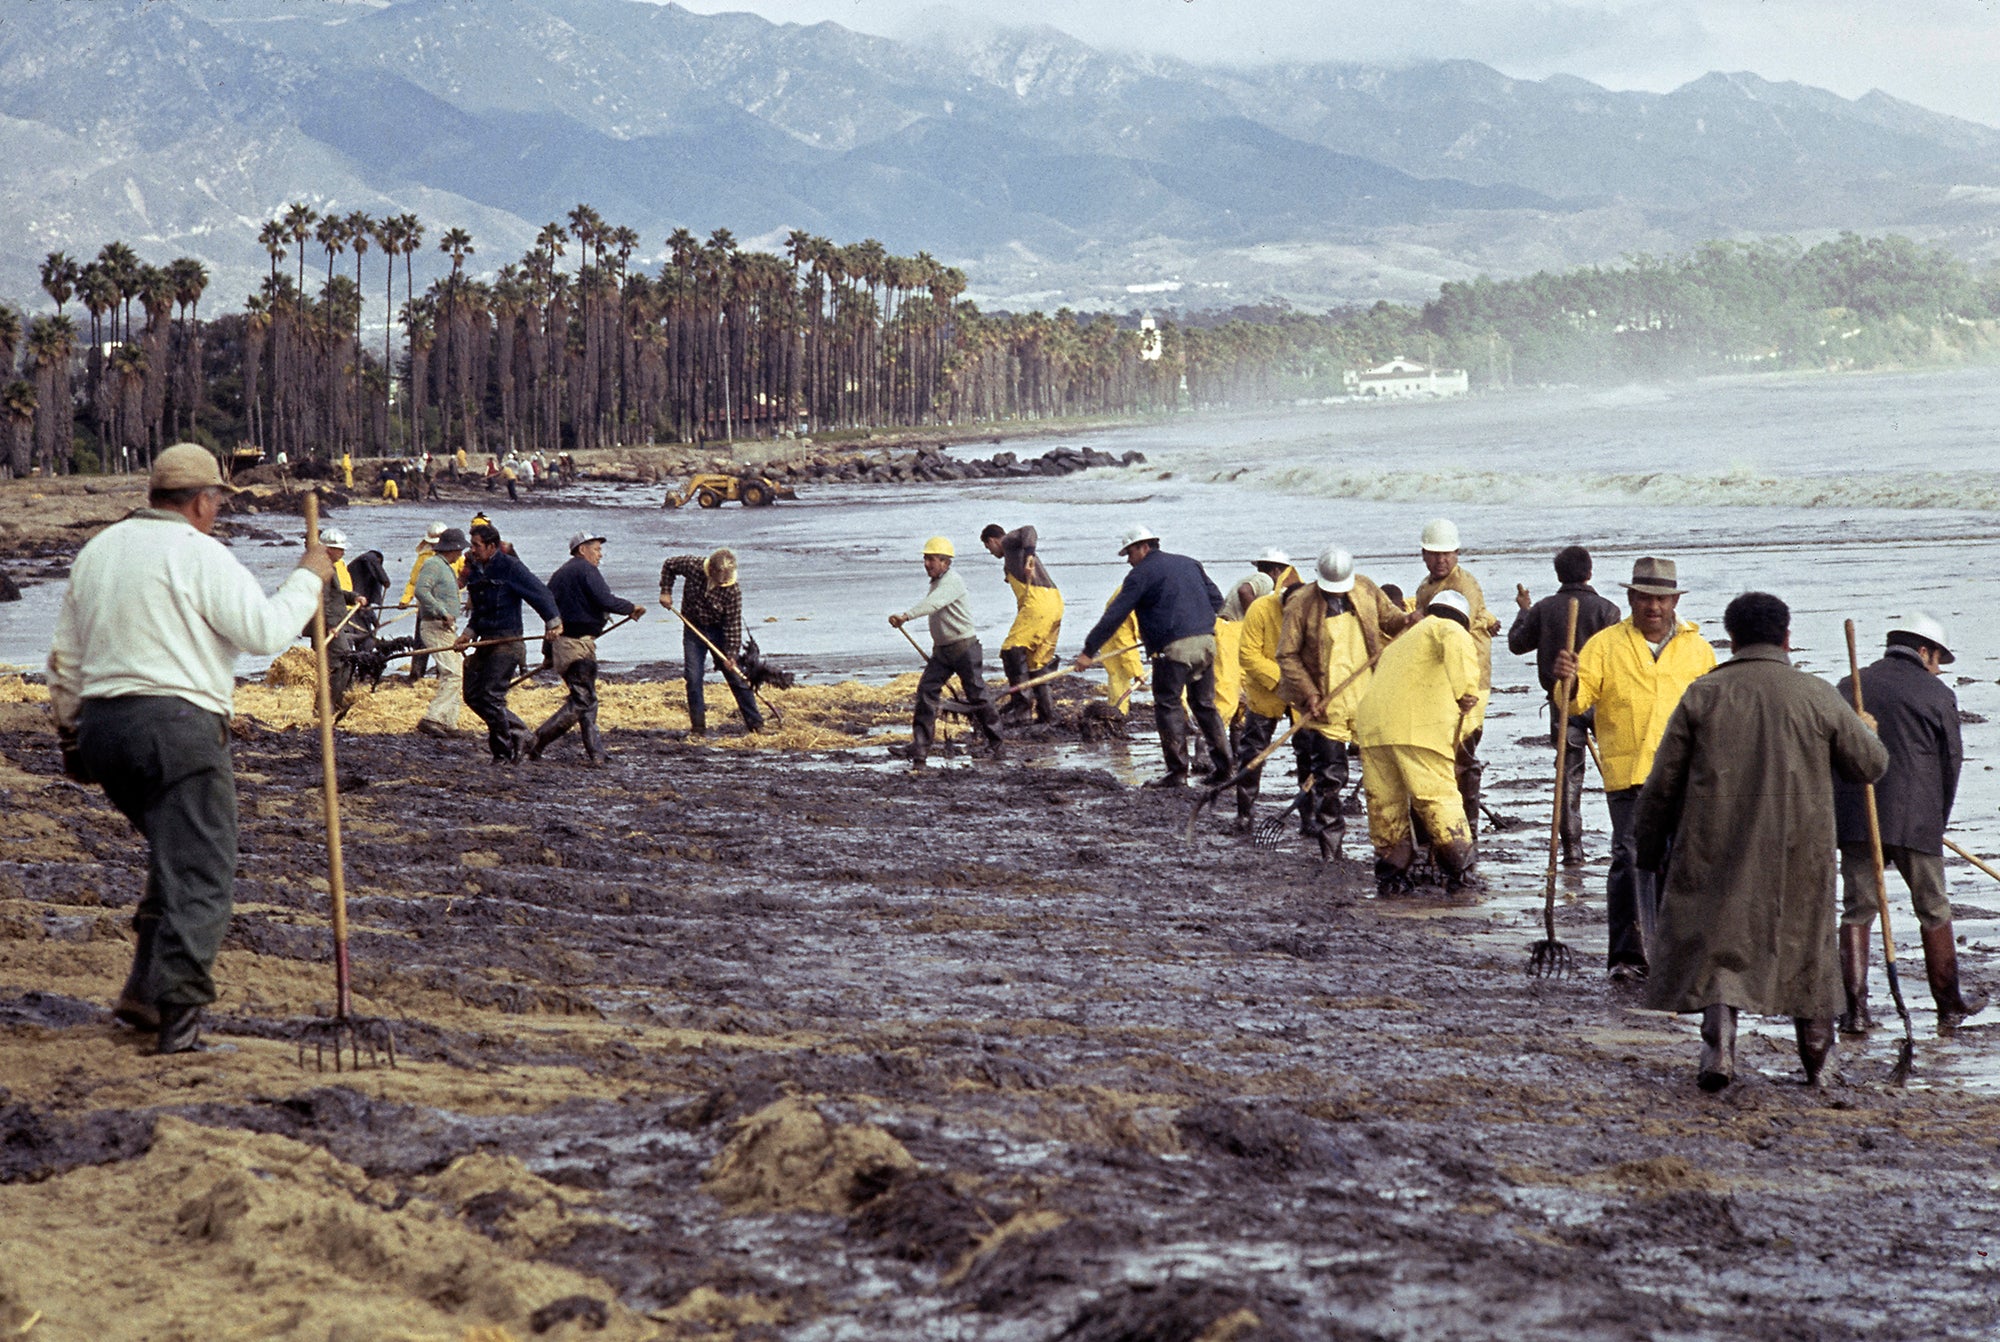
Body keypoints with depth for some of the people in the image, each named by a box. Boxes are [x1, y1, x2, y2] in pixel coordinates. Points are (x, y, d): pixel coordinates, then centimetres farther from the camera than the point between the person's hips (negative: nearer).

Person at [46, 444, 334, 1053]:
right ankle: (176, 1006, -14)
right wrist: (308, 578, 3)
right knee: (200, 875, -5)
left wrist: (69, 731, 27)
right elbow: (264, 631, -11)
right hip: (177, 725, -8)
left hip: (103, 725, 8)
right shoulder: (198, 553, -7)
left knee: (173, 858, 21)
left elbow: (65, 658, 20)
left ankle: (144, 990, 17)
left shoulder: (97, 551, 17)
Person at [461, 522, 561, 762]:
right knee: (473, 695, 6)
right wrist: (469, 632, 10)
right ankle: (520, 733, 18)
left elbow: (540, 593, -12)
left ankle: (504, 753, 0)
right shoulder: (477, 571, 14)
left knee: (490, 697, -13)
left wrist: (553, 621, -19)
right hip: (486, 641, 9)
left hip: (507, 641, -9)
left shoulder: (510, 567, -10)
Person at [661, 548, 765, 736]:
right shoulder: (693, 566, -19)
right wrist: (666, 591, -7)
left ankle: (755, 724, 8)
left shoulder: (733, 591, -24)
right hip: (693, 629, 2)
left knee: (736, 677, 1)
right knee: (693, 678, -6)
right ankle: (698, 727, 1)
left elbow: (733, 624, -19)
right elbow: (669, 566, 2)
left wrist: (731, 654, -24)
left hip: (719, 632, -1)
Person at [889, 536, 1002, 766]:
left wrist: (907, 616, -49)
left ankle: (995, 742, 23)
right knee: (926, 691, -7)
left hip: (964, 647, -8)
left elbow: (932, 603, -35)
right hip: (941, 650, 8)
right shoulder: (936, 583, 13)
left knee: (976, 695, 2)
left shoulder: (953, 582, -17)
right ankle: (920, 750, -11)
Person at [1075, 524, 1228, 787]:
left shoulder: (1142, 573, -1)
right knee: (1205, 705, 14)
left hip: (1174, 647, -7)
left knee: (1168, 707, 1)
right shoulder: (1189, 564, 19)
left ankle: (1178, 772, -3)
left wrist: (1089, 651, -1)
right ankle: (1223, 768, 13)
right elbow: (1216, 599, 19)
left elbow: (1114, 615, -4)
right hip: (1205, 642, 7)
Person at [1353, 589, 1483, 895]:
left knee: (1384, 803, 11)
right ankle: (1460, 873, -3)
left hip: (1371, 725, 6)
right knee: (1439, 799, -4)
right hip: (1417, 728, -6)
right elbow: (1458, 647, -11)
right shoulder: (1447, 628, 13)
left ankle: (1390, 875, 15)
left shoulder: (1399, 643, 36)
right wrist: (1467, 689, -22)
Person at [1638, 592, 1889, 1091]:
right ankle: (1814, 1048, 27)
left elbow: (1663, 781, 0)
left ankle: (1719, 1045, -13)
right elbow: (1870, 765, 7)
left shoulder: (1701, 694, -2)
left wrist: (1649, 845, 12)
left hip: (1715, 848, -1)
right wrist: (1861, 732, 29)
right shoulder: (1818, 696, -2)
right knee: (1804, 938, 17)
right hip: (1798, 853, 1)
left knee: (1718, 942, 4)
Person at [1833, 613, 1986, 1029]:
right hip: (1914, 819, -2)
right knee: (1934, 911, 13)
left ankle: (1853, 1007, 0)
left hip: (1853, 819, 2)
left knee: (1856, 911, 7)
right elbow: (1951, 762, 4)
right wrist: (1938, 820, 16)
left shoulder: (1848, 687, 9)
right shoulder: (1938, 695, 0)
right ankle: (1950, 1001, 24)